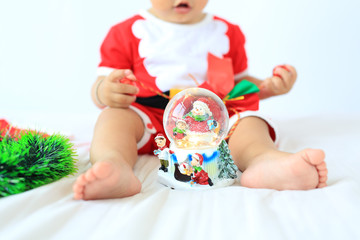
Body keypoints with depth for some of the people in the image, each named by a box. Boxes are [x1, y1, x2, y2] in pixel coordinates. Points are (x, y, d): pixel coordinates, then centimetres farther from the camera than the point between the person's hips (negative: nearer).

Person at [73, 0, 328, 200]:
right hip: (151, 118, -1)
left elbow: (238, 83, 25)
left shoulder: (227, 33, 18)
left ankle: (264, 160, -56)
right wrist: (105, 92, -22)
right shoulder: (128, 33, 9)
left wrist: (268, 87, 3)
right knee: (115, 116, -28)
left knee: (249, 121, -23)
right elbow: (101, 88, 4)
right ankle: (115, 165, -60)